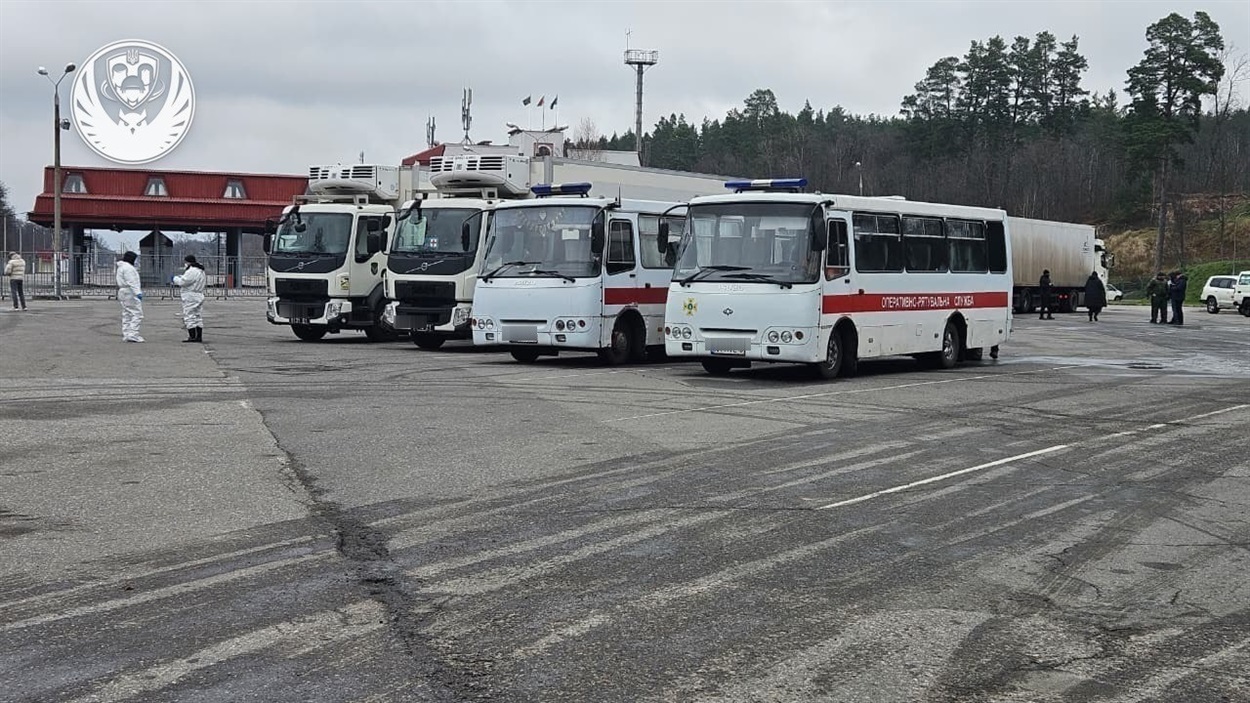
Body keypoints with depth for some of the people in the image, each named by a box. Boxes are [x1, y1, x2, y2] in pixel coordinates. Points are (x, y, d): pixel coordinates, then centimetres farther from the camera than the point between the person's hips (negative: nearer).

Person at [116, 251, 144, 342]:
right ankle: (132, 334, -17)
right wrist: (138, 293, -26)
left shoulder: (121, 267, 20)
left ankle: (126, 335, 14)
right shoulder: (128, 267, -13)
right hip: (130, 293, -11)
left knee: (126, 315, 12)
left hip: (123, 293, 11)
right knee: (137, 314, -11)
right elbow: (131, 282, -21)